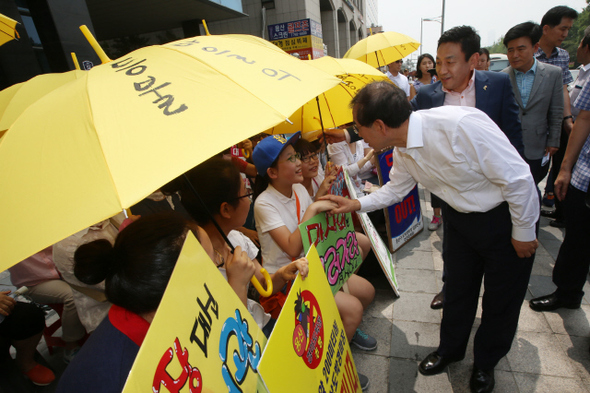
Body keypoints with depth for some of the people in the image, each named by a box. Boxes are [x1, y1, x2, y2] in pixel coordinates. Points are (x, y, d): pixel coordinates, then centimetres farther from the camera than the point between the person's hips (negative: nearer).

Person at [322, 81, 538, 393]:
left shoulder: (461, 125, -35)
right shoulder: (402, 150, -11)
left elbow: (517, 178, -26)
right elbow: (396, 188, 8)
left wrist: (524, 231, -15)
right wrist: (356, 204, -1)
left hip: (505, 215, -5)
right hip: (460, 215, 6)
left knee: (502, 297, 12)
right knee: (457, 288, 18)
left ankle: (486, 362, 39)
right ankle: (450, 349, 44)